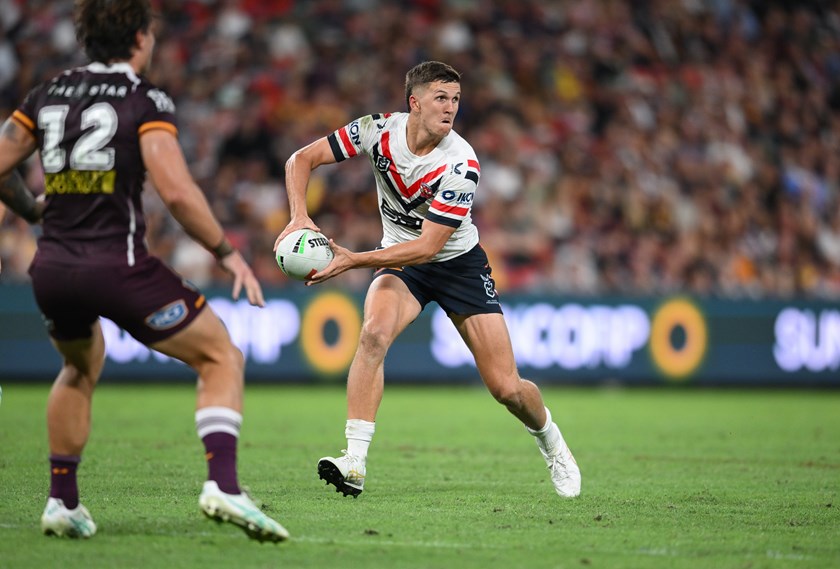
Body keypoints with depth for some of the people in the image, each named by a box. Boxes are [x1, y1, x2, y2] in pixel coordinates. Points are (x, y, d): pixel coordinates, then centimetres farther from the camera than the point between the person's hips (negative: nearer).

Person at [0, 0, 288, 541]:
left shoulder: (49, 94, 12)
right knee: (222, 357, 6)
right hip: (116, 265, -6)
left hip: (51, 268, 6)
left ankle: (62, 501, 29)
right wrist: (228, 253, -5)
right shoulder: (146, 99, -4)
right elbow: (177, 191, -15)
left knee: (81, 366, 34)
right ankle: (223, 485, -13)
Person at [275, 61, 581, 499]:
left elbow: (427, 246, -28)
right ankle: (354, 463, -32)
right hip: (398, 259, 2)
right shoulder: (379, 131, -18)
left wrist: (354, 260, -35)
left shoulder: (461, 165, -27)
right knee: (374, 333, -31)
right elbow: (302, 159, -11)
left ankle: (551, 444, 31)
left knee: (507, 388, -4)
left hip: (458, 262, -2)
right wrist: (299, 216, -29)